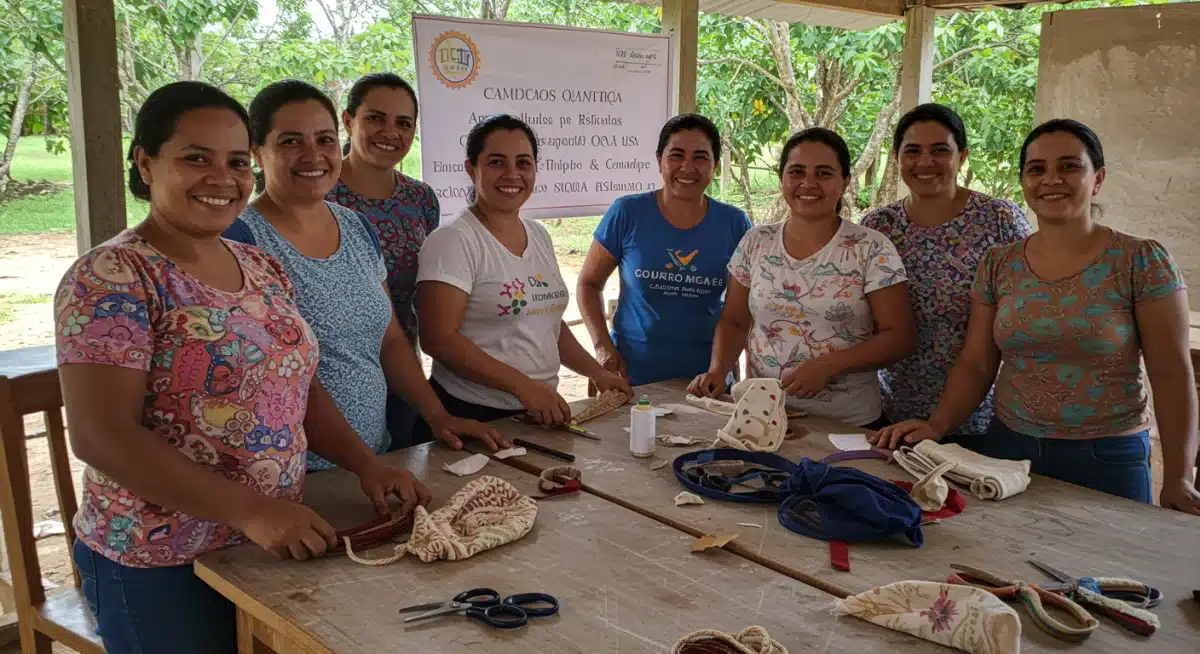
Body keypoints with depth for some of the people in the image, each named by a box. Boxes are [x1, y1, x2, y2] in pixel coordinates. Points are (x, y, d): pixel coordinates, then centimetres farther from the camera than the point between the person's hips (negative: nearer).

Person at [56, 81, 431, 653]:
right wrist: (252, 511, -26)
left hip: (277, 548, 7)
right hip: (162, 568, -6)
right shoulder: (109, 280, -15)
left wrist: (366, 465, -2)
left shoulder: (263, 270, 5)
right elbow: (101, 435, -22)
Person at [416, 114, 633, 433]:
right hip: (472, 414, -6)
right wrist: (524, 386, -24)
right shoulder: (452, 240, -14)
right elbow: (439, 338, -20)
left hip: (542, 412, 7)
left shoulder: (539, 235, 9)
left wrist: (597, 372, 7)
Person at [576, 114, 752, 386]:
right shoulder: (627, 213, -5)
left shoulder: (735, 224, 0)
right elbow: (589, 283, 3)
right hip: (632, 373, -1)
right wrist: (603, 345, -9)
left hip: (707, 376, 2)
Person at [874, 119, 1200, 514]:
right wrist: (936, 426, -11)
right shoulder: (998, 266, 3)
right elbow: (976, 365, 4)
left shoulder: (1142, 262, -7)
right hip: (1007, 447, 3)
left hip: (1106, 461, -3)